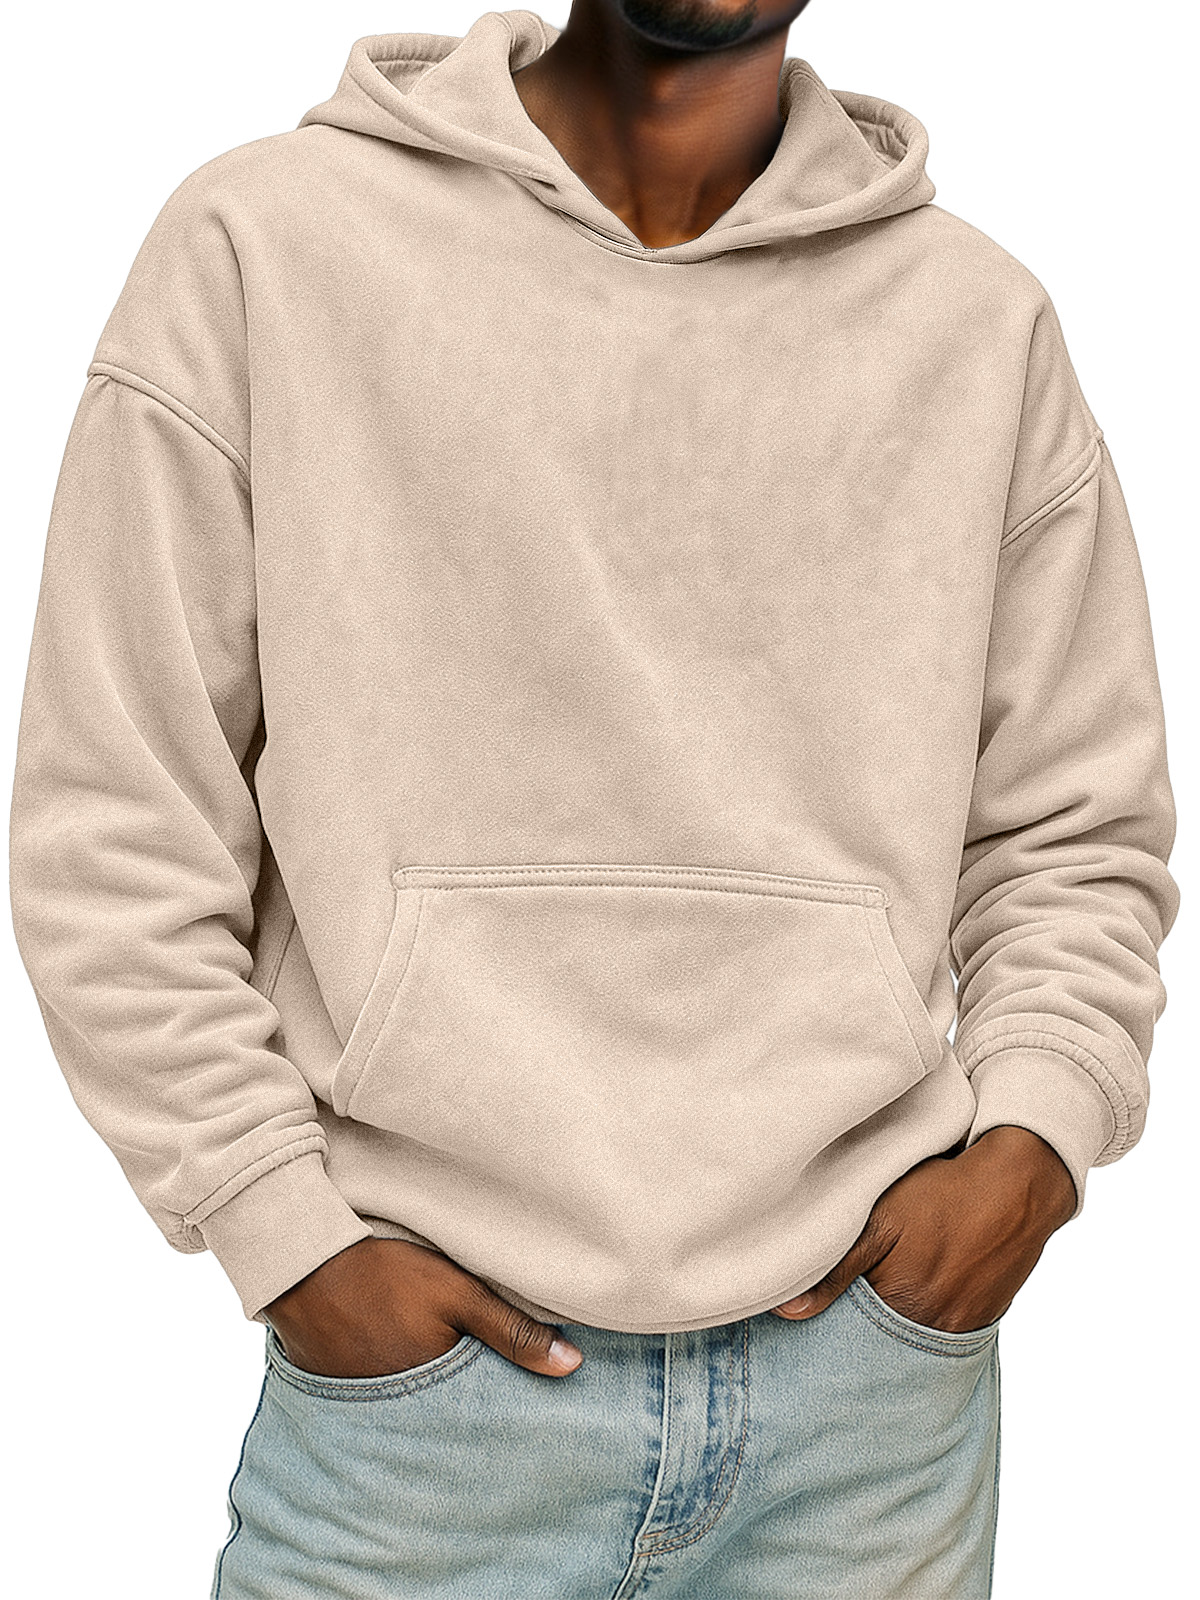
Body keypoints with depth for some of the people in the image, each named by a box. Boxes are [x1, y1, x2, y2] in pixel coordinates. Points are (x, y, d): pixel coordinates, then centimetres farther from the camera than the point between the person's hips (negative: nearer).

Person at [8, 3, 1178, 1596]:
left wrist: (1033, 1137, -5)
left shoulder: (984, 325, 5)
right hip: (421, 1358, -2)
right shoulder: (261, 244, -3)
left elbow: (1076, 835, 11)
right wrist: (289, 1235, -7)